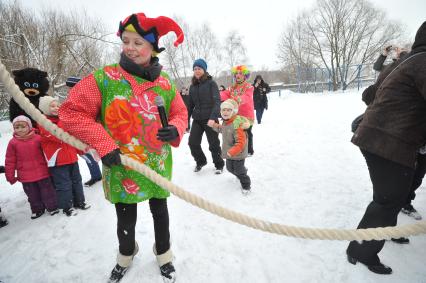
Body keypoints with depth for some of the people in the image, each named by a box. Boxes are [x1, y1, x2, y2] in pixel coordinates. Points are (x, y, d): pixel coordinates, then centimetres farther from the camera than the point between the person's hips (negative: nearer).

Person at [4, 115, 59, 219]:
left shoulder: (38, 138, -8)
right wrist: (10, 175, 3)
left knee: (47, 191, 9)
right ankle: (37, 209, 34)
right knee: (33, 194, 16)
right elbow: (10, 161, 2)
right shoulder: (13, 142, -4)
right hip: (25, 176, 2)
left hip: (42, 173, -2)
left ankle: (53, 207, 26)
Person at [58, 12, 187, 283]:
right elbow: (72, 111, -9)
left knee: (160, 212, 19)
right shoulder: (104, 78, -11)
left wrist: (175, 129, -16)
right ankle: (126, 255, 48)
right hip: (121, 168, -2)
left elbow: (180, 113, 7)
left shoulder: (165, 82, -2)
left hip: (158, 166, 2)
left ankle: (164, 254, 46)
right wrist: (103, 144, -18)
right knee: (126, 220, 15)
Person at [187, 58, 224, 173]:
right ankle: (200, 161, 25)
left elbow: (217, 101, -14)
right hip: (197, 119, 4)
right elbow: (191, 104, 15)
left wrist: (213, 117, -27)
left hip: (210, 119, -4)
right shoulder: (192, 86, 9)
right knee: (192, 142, -3)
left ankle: (219, 165, 27)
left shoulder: (211, 83, -4)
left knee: (213, 144, 4)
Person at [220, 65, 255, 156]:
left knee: (247, 133, 5)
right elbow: (226, 94, -8)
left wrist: (239, 100, -49)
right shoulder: (232, 87, 10)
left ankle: (249, 151, 20)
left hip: (247, 115, -5)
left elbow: (246, 97, -27)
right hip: (235, 115, 5)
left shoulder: (249, 87, -7)